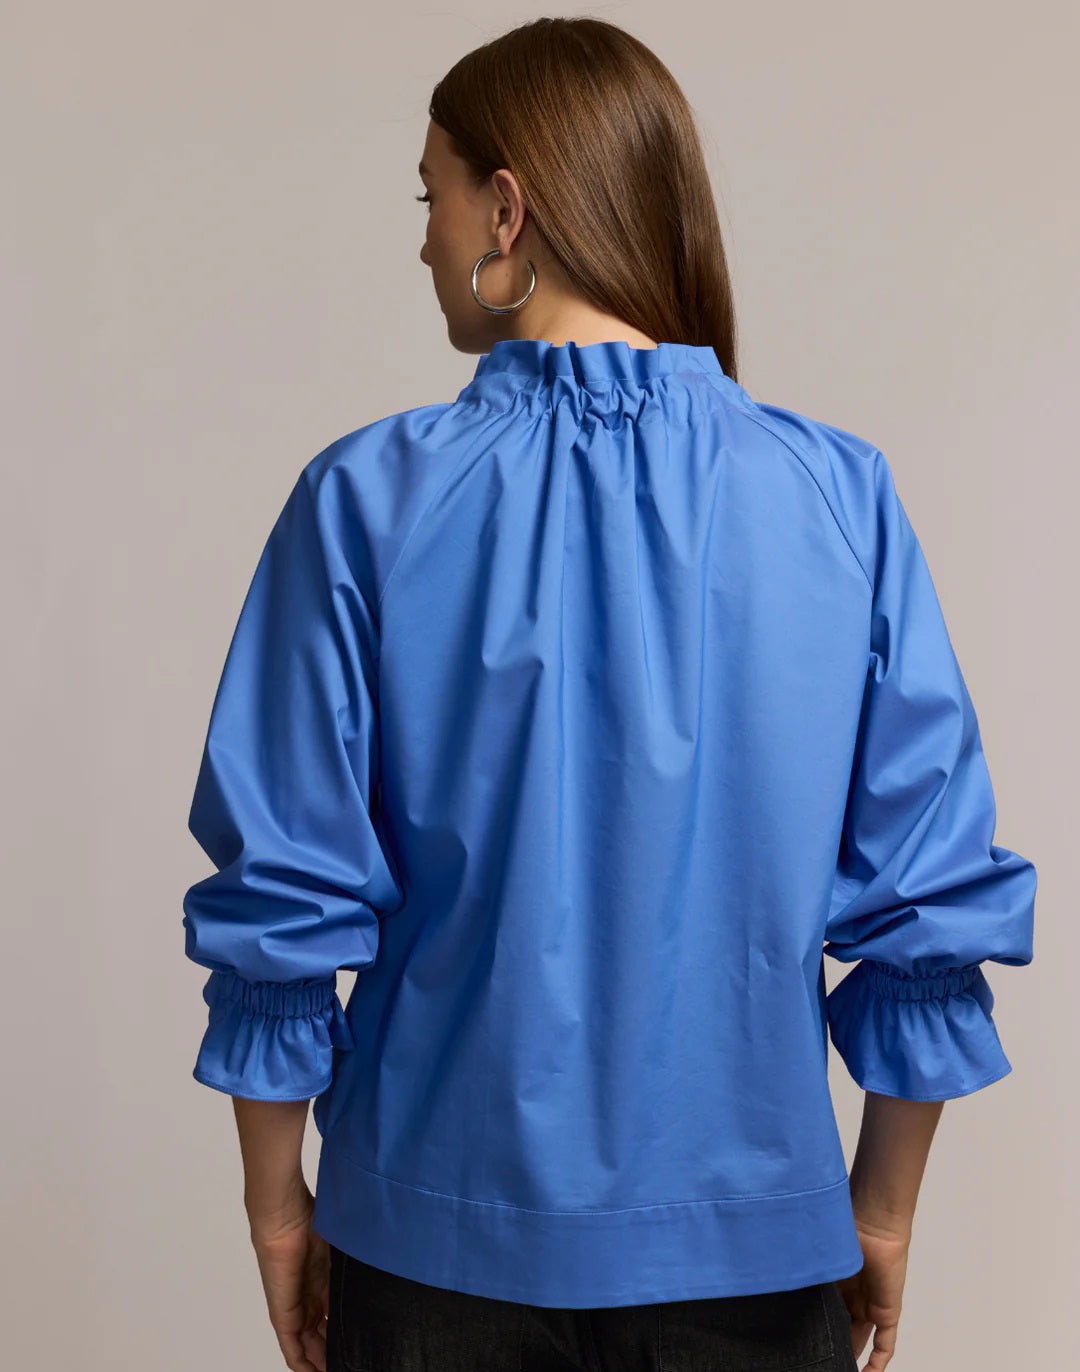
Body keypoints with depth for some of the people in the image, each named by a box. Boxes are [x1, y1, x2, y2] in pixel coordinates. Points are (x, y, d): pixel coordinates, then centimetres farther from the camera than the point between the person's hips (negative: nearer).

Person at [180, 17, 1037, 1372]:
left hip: (442, 1230, 0)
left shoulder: (368, 502, -12)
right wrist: (883, 1209, 7)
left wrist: (278, 1202, 5)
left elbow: (282, 892, -9)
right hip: (756, 1236, 1)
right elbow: (934, 898, -6)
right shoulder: (843, 498, -8)